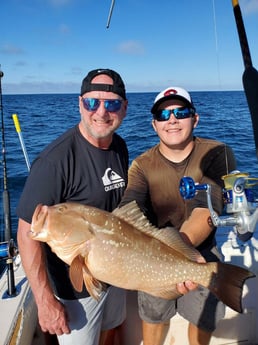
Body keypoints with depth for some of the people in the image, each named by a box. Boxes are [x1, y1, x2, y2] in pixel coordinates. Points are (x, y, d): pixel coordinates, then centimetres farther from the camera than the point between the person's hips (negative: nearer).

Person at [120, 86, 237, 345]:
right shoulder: (142, 165, -14)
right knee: (153, 317, 19)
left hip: (200, 250, 0)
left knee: (203, 320, 20)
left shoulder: (217, 154, -18)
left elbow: (208, 207, -33)